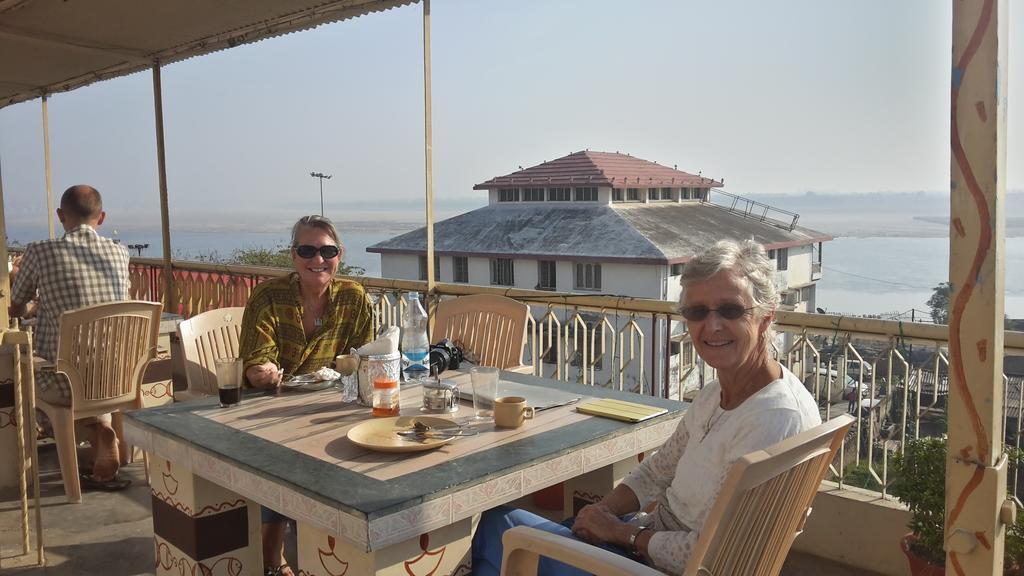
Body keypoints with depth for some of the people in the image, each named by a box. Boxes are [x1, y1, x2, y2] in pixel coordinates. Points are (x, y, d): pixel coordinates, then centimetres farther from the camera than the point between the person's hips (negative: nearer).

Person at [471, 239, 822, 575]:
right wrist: (604, 511, -5)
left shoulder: (778, 419, -27)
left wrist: (622, 532, -13)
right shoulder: (715, 394, 2)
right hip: (654, 535, 8)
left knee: (497, 525, 0)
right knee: (496, 521, 11)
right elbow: (660, 468, 13)